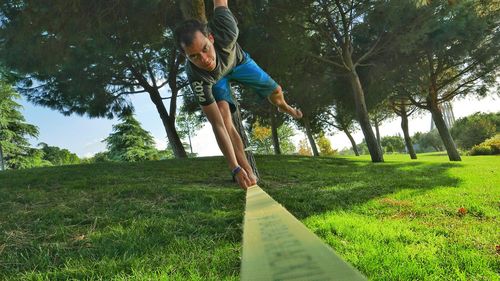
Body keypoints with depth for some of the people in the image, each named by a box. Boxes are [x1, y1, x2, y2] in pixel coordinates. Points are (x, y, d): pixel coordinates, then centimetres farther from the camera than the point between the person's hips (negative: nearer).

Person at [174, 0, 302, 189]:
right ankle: (249, 173, -16)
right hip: (214, 79, -2)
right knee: (224, 116, -26)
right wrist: (235, 168, -48)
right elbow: (217, 125, -45)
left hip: (237, 61, 3)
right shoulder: (196, 77, -45)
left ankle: (283, 106, 51)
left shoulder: (224, 32, -47)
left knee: (275, 92, 10)